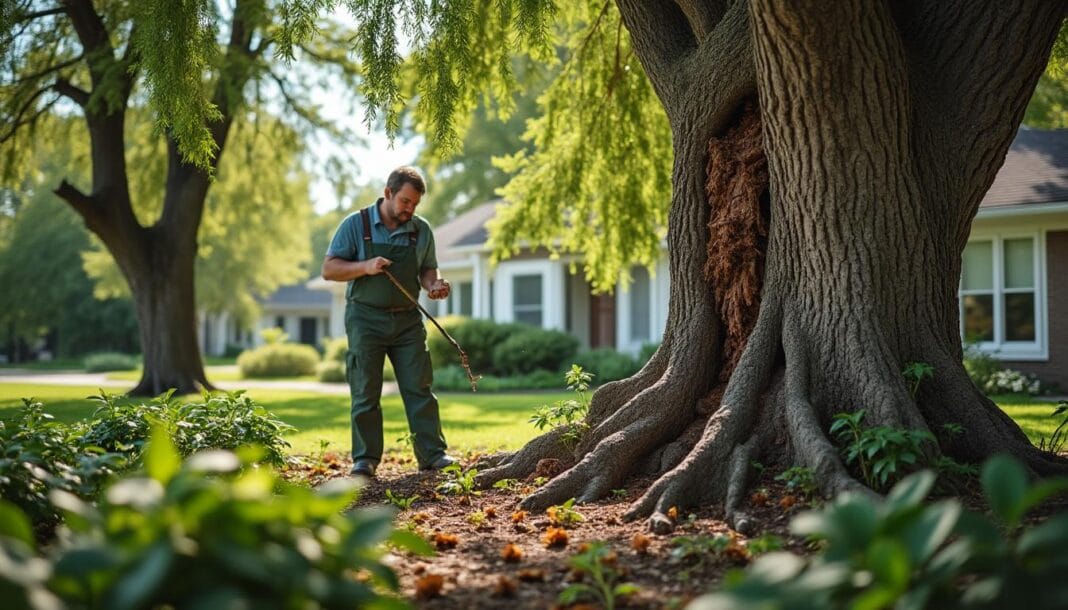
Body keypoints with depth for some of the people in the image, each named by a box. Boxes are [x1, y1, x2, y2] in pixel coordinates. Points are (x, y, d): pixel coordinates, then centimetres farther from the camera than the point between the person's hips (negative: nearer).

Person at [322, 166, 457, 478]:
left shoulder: (421, 230, 5)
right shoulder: (356, 224, -3)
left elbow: (428, 269, 15)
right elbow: (329, 269, -3)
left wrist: (434, 284, -9)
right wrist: (365, 267, -20)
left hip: (408, 320, 2)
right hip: (366, 319, -2)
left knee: (419, 389, -1)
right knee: (365, 393, 0)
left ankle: (432, 454, 2)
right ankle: (365, 458, 6)